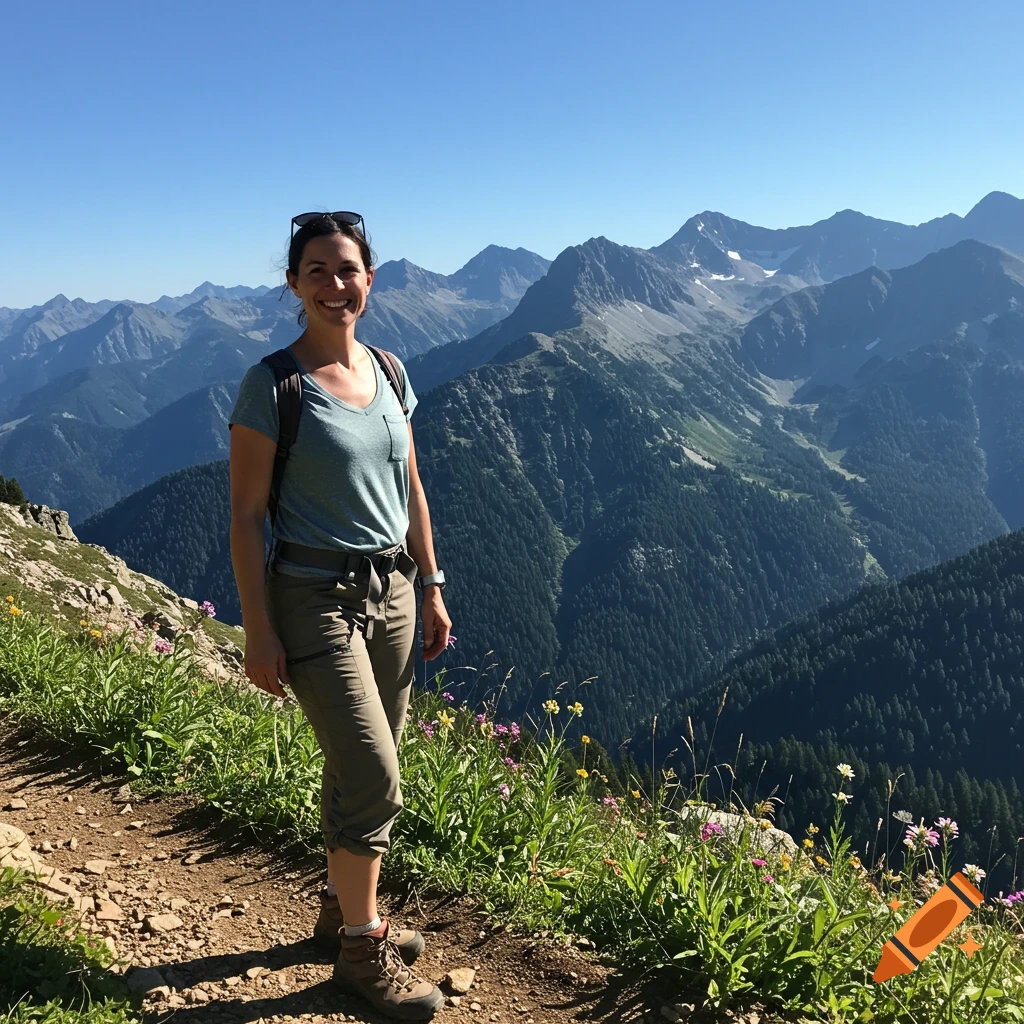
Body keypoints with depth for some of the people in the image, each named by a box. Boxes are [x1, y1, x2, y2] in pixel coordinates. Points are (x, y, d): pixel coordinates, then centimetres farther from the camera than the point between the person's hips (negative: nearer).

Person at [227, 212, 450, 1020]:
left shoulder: (388, 373, 7)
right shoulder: (272, 386, -11)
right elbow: (246, 514, -12)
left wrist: (432, 589, 12)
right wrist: (258, 631, -14)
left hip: (390, 593, 6)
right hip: (316, 601, -6)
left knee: (359, 769, 14)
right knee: (375, 777, -7)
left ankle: (341, 910, 34)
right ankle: (362, 948, 14)